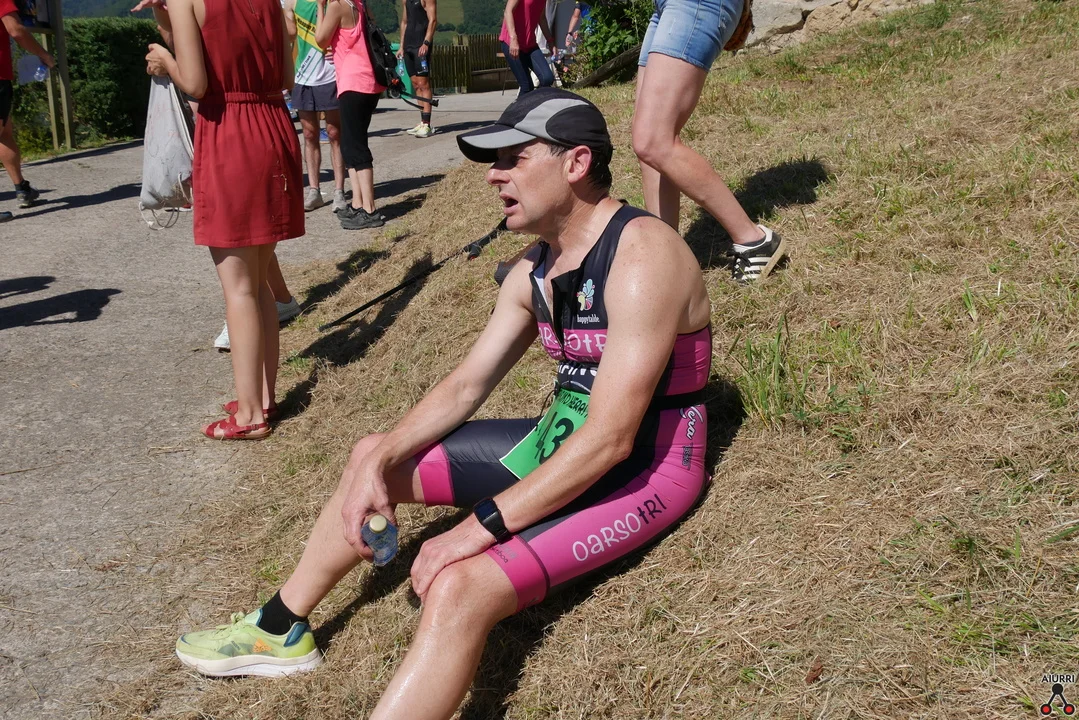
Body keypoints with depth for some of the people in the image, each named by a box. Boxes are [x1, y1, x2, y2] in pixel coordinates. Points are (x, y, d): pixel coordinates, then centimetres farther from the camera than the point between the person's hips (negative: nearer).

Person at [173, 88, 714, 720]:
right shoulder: (536, 270, 4)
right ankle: (281, 631, 26)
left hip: (645, 469, -9)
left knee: (459, 588, -31)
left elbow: (610, 438, -28)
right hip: (562, 439, 9)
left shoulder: (642, 254, -23)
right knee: (373, 458, 11)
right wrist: (381, 460, -7)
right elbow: (465, 387, 8)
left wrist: (478, 528, -27)